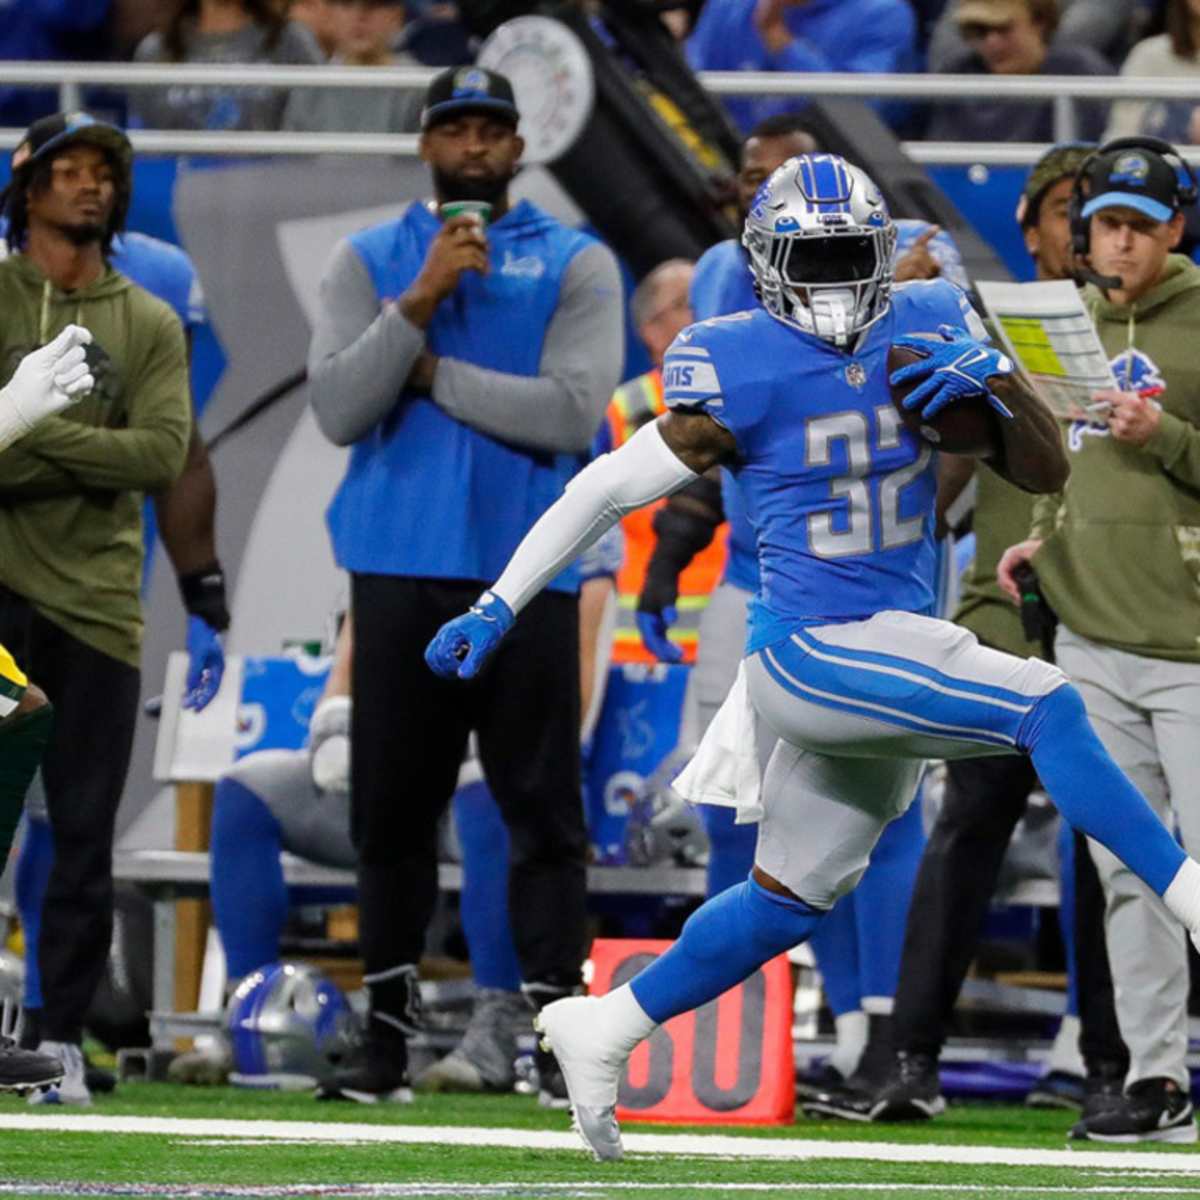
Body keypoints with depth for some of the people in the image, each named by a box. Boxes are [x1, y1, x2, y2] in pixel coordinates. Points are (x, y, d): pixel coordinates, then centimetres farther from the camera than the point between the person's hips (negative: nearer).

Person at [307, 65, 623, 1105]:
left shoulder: (577, 265, 4)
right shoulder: (370, 262, 9)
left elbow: (573, 413, -10)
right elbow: (338, 411, -4)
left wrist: (429, 370, -7)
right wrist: (423, 298, -13)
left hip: (527, 571, -2)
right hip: (400, 569, 2)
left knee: (544, 812, -4)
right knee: (391, 811, 5)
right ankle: (388, 1037, 12)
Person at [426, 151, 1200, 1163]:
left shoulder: (924, 330, 4)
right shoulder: (741, 371, -11)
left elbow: (1046, 472, 7)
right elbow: (609, 490, -3)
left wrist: (996, 380, -13)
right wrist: (496, 611, -2)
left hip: (896, 653, 7)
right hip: (816, 650, -7)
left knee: (791, 898, 16)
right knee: (1046, 708, -23)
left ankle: (605, 1030, 30)